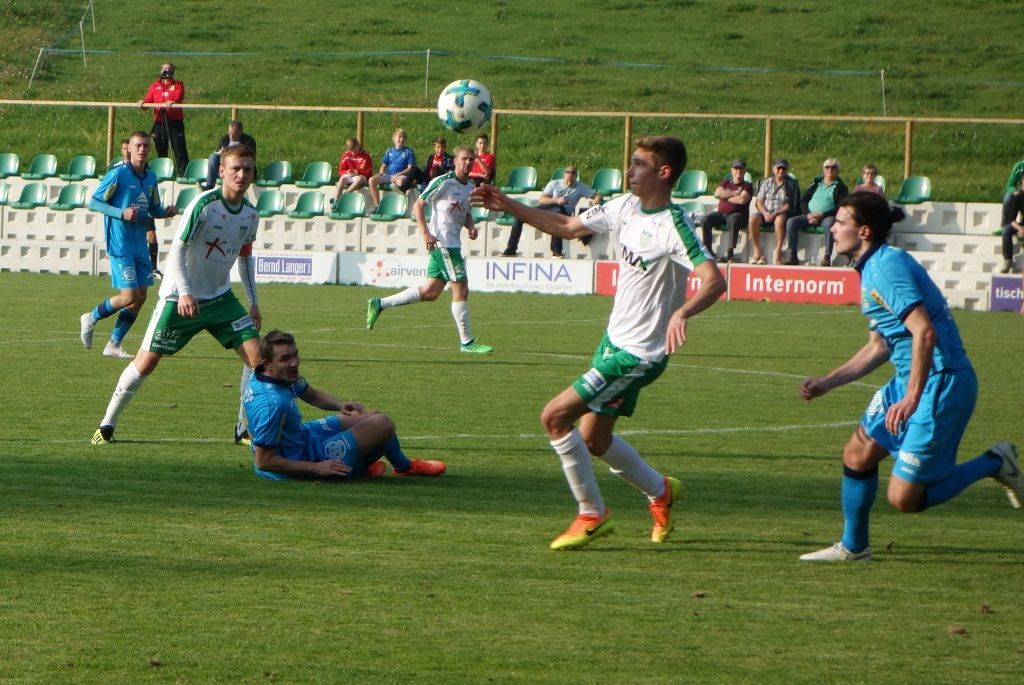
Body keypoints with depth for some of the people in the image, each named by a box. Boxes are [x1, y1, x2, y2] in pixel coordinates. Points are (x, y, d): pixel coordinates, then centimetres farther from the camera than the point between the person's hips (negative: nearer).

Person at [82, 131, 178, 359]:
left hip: (140, 244, 7)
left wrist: (167, 211, -2)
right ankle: (90, 319, 13)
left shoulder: (150, 177, 9)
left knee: (141, 295, 5)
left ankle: (114, 344, 16)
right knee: (129, 296, -12)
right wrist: (122, 213, -22)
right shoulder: (118, 173, -11)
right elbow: (93, 202, -10)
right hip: (120, 244, -7)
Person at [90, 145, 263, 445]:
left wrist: (253, 302, 15)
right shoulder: (204, 204, -19)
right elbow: (177, 249, -19)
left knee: (256, 353, -8)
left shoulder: (251, 214, 1)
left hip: (221, 297, 6)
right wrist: (184, 293, -30)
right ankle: (107, 425, 10)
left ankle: (245, 428, 5)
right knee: (146, 362, -6)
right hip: (180, 297, -6)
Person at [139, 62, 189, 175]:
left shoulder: (178, 85, 7)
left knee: (180, 151, -9)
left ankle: (183, 174, -12)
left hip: (174, 122, -3)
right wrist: (142, 102, -15)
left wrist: (172, 102, -32)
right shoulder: (155, 85, 15)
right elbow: (148, 100, 7)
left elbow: (178, 98, -11)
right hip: (159, 122, 3)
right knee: (160, 152, 9)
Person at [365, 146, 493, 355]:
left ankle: (379, 304, 18)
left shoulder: (470, 187, 14)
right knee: (461, 290, -7)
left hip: (453, 244, 9)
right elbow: (418, 205, -9)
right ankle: (467, 341, 0)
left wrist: (471, 226, 5)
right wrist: (426, 233, -17)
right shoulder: (443, 182, -11)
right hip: (442, 242, -9)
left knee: (430, 292, 10)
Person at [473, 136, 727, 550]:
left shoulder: (673, 226, -23)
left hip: (639, 353, -9)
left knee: (555, 417, -13)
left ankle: (591, 515, 1)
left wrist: (682, 313, -53)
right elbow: (566, 227, 17)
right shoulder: (625, 207, 3)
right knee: (594, 440, 17)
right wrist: (508, 206, 10)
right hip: (616, 338, 9)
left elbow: (714, 280, -34)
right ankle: (661, 492, 39)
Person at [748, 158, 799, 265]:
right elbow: (759, 201, 7)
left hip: (782, 213, -3)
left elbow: (790, 204, -4)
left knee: (779, 220, -39)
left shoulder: (791, 184, 4)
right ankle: (757, 251, -24)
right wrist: (765, 213, -13)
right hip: (766, 213, 3)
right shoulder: (766, 182, 13)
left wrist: (776, 213, -18)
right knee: (753, 218, -29)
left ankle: (778, 251, -32)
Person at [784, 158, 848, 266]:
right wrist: (808, 214, -5)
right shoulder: (816, 183, 18)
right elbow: (803, 200, 15)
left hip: (827, 217, -4)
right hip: (810, 216, 4)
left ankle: (827, 257, -40)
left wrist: (822, 215, -16)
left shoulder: (840, 187, 6)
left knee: (830, 223, -39)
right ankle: (793, 256, -22)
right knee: (791, 221, -21)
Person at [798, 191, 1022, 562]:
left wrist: (912, 398, -31)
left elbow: (924, 332, -28)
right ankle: (853, 546, 29)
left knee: (904, 498, -8)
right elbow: (879, 346, 24)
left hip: (941, 383, -10)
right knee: (857, 455, 13)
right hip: (909, 380, 10)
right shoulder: (871, 269, 15)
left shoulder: (888, 265, -18)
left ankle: (994, 464, 7)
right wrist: (826, 382, 24)